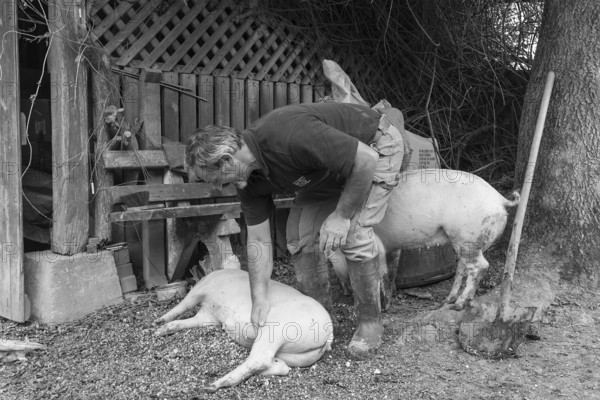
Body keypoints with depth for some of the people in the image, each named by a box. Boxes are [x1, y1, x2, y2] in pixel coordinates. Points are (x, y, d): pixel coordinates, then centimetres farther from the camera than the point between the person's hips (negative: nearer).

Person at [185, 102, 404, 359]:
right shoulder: (249, 179, -13)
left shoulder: (290, 136, -39)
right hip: (329, 170, 7)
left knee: (354, 234, -20)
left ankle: (370, 322, 0)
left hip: (376, 146, -7)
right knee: (300, 235, -1)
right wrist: (259, 298, -13)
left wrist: (341, 215, -26)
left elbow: (365, 159, -33)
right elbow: (259, 241, -7)